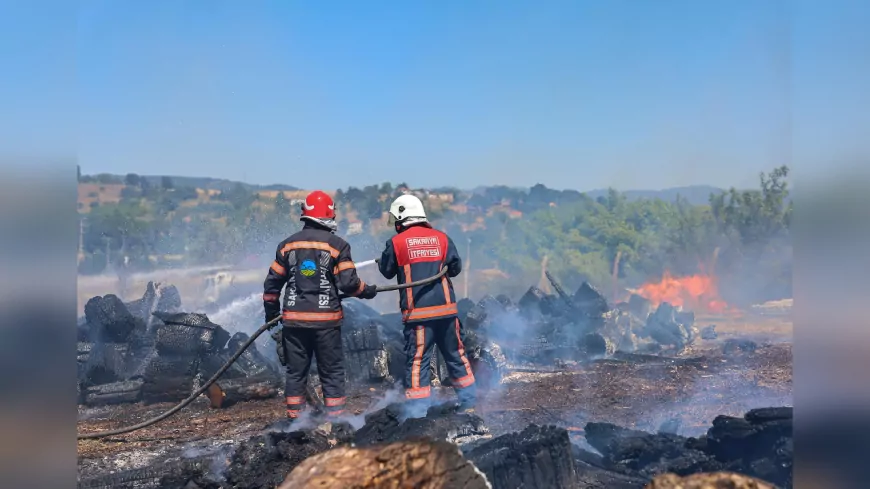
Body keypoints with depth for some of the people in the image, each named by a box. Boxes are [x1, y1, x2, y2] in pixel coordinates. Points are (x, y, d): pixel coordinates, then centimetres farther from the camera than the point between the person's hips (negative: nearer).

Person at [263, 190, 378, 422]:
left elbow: (272, 283, 10)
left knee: (295, 370, 12)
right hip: (326, 319, -3)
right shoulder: (337, 245, -5)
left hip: (294, 318, 3)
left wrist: (271, 313, 21)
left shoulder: (287, 245, 6)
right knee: (332, 371, 6)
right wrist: (366, 291, 8)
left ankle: (294, 417, 17)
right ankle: (335, 416, 6)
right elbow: (348, 282, -12)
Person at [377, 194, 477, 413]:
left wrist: (381, 260, 30)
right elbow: (455, 267, 8)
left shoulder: (396, 243, -3)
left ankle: (417, 413, 2)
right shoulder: (441, 238, 3)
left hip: (417, 313, -3)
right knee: (456, 357, 15)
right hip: (446, 309, 3)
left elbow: (387, 271, 10)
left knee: (416, 362, 2)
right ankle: (468, 405, 24)